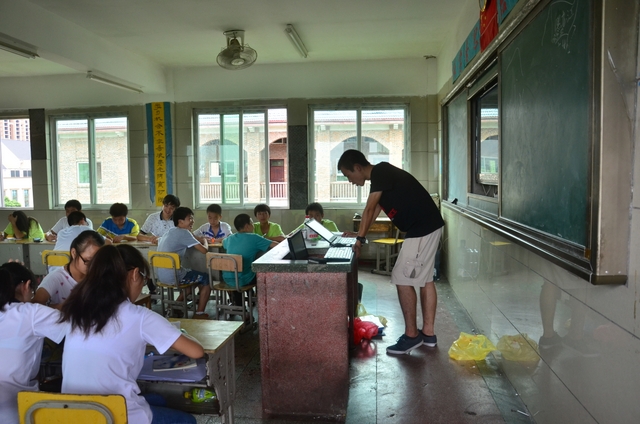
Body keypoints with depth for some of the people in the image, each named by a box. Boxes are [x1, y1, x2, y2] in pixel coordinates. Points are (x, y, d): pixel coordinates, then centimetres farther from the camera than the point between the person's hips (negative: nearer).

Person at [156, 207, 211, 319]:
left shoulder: (168, 233, 13)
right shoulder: (184, 233, -13)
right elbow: (204, 250, -17)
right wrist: (205, 242, 9)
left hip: (162, 276, 9)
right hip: (173, 276, -9)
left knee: (196, 276, 30)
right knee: (207, 279, 8)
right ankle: (199, 314, 9)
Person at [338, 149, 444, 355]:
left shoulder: (380, 172, -13)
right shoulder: (382, 175, 16)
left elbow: (369, 210, -14)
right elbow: (375, 211, 24)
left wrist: (360, 239, -7)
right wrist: (358, 235, 27)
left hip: (421, 229, -10)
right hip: (428, 226, 10)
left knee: (402, 279, -4)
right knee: (424, 279, 14)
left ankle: (411, 335, 6)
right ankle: (428, 333, 22)